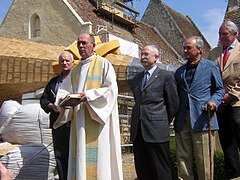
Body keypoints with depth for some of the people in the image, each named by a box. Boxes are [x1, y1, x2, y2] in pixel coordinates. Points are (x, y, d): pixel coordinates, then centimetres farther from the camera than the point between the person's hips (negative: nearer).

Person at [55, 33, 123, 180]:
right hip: (79, 121, 6)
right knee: (80, 155, 4)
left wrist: (89, 95, -18)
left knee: (97, 157, -7)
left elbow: (111, 89, -10)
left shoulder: (103, 64, 0)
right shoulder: (76, 70, 20)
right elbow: (65, 89, 17)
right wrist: (63, 99, -6)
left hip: (97, 119, -6)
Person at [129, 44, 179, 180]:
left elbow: (173, 103, 2)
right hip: (138, 132, 6)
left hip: (157, 131, -6)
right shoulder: (136, 78, 18)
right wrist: (138, 119, 14)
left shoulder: (166, 76, 0)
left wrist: (164, 123, 7)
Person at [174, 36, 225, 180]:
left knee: (203, 160, 0)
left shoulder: (211, 67, 5)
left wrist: (214, 101, -14)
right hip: (182, 120, 5)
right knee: (183, 158, 8)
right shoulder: (180, 71, 18)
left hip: (202, 119, -4)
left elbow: (220, 89, 5)